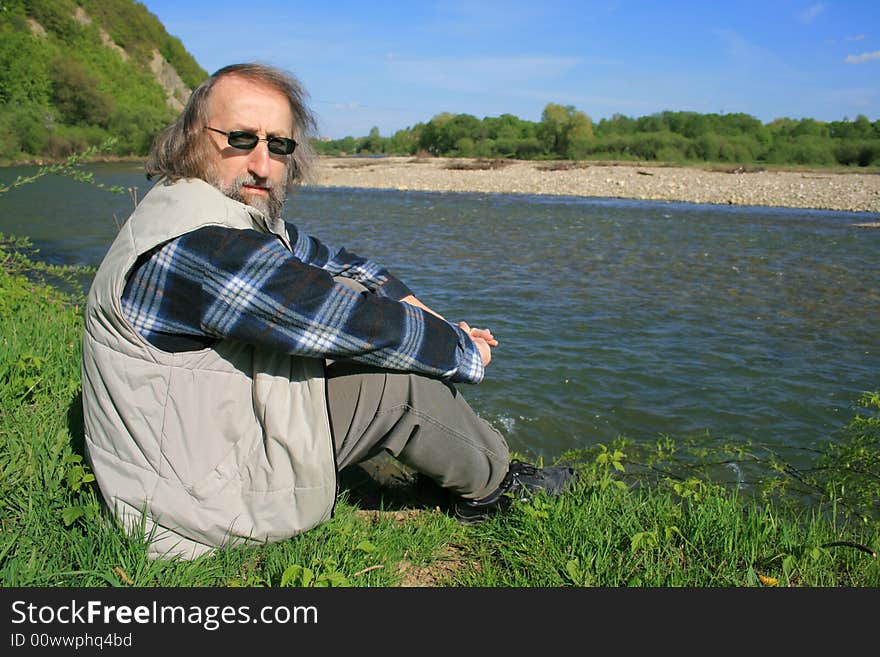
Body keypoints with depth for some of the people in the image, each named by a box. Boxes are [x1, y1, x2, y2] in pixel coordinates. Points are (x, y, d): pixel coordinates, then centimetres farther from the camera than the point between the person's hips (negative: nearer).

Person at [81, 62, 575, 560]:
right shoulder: (195, 246, -29)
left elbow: (334, 262, 12)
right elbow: (356, 325, -28)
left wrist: (407, 304, -6)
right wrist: (466, 352, -13)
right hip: (203, 502, -10)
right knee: (401, 377, -16)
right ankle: (491, 483, 11)